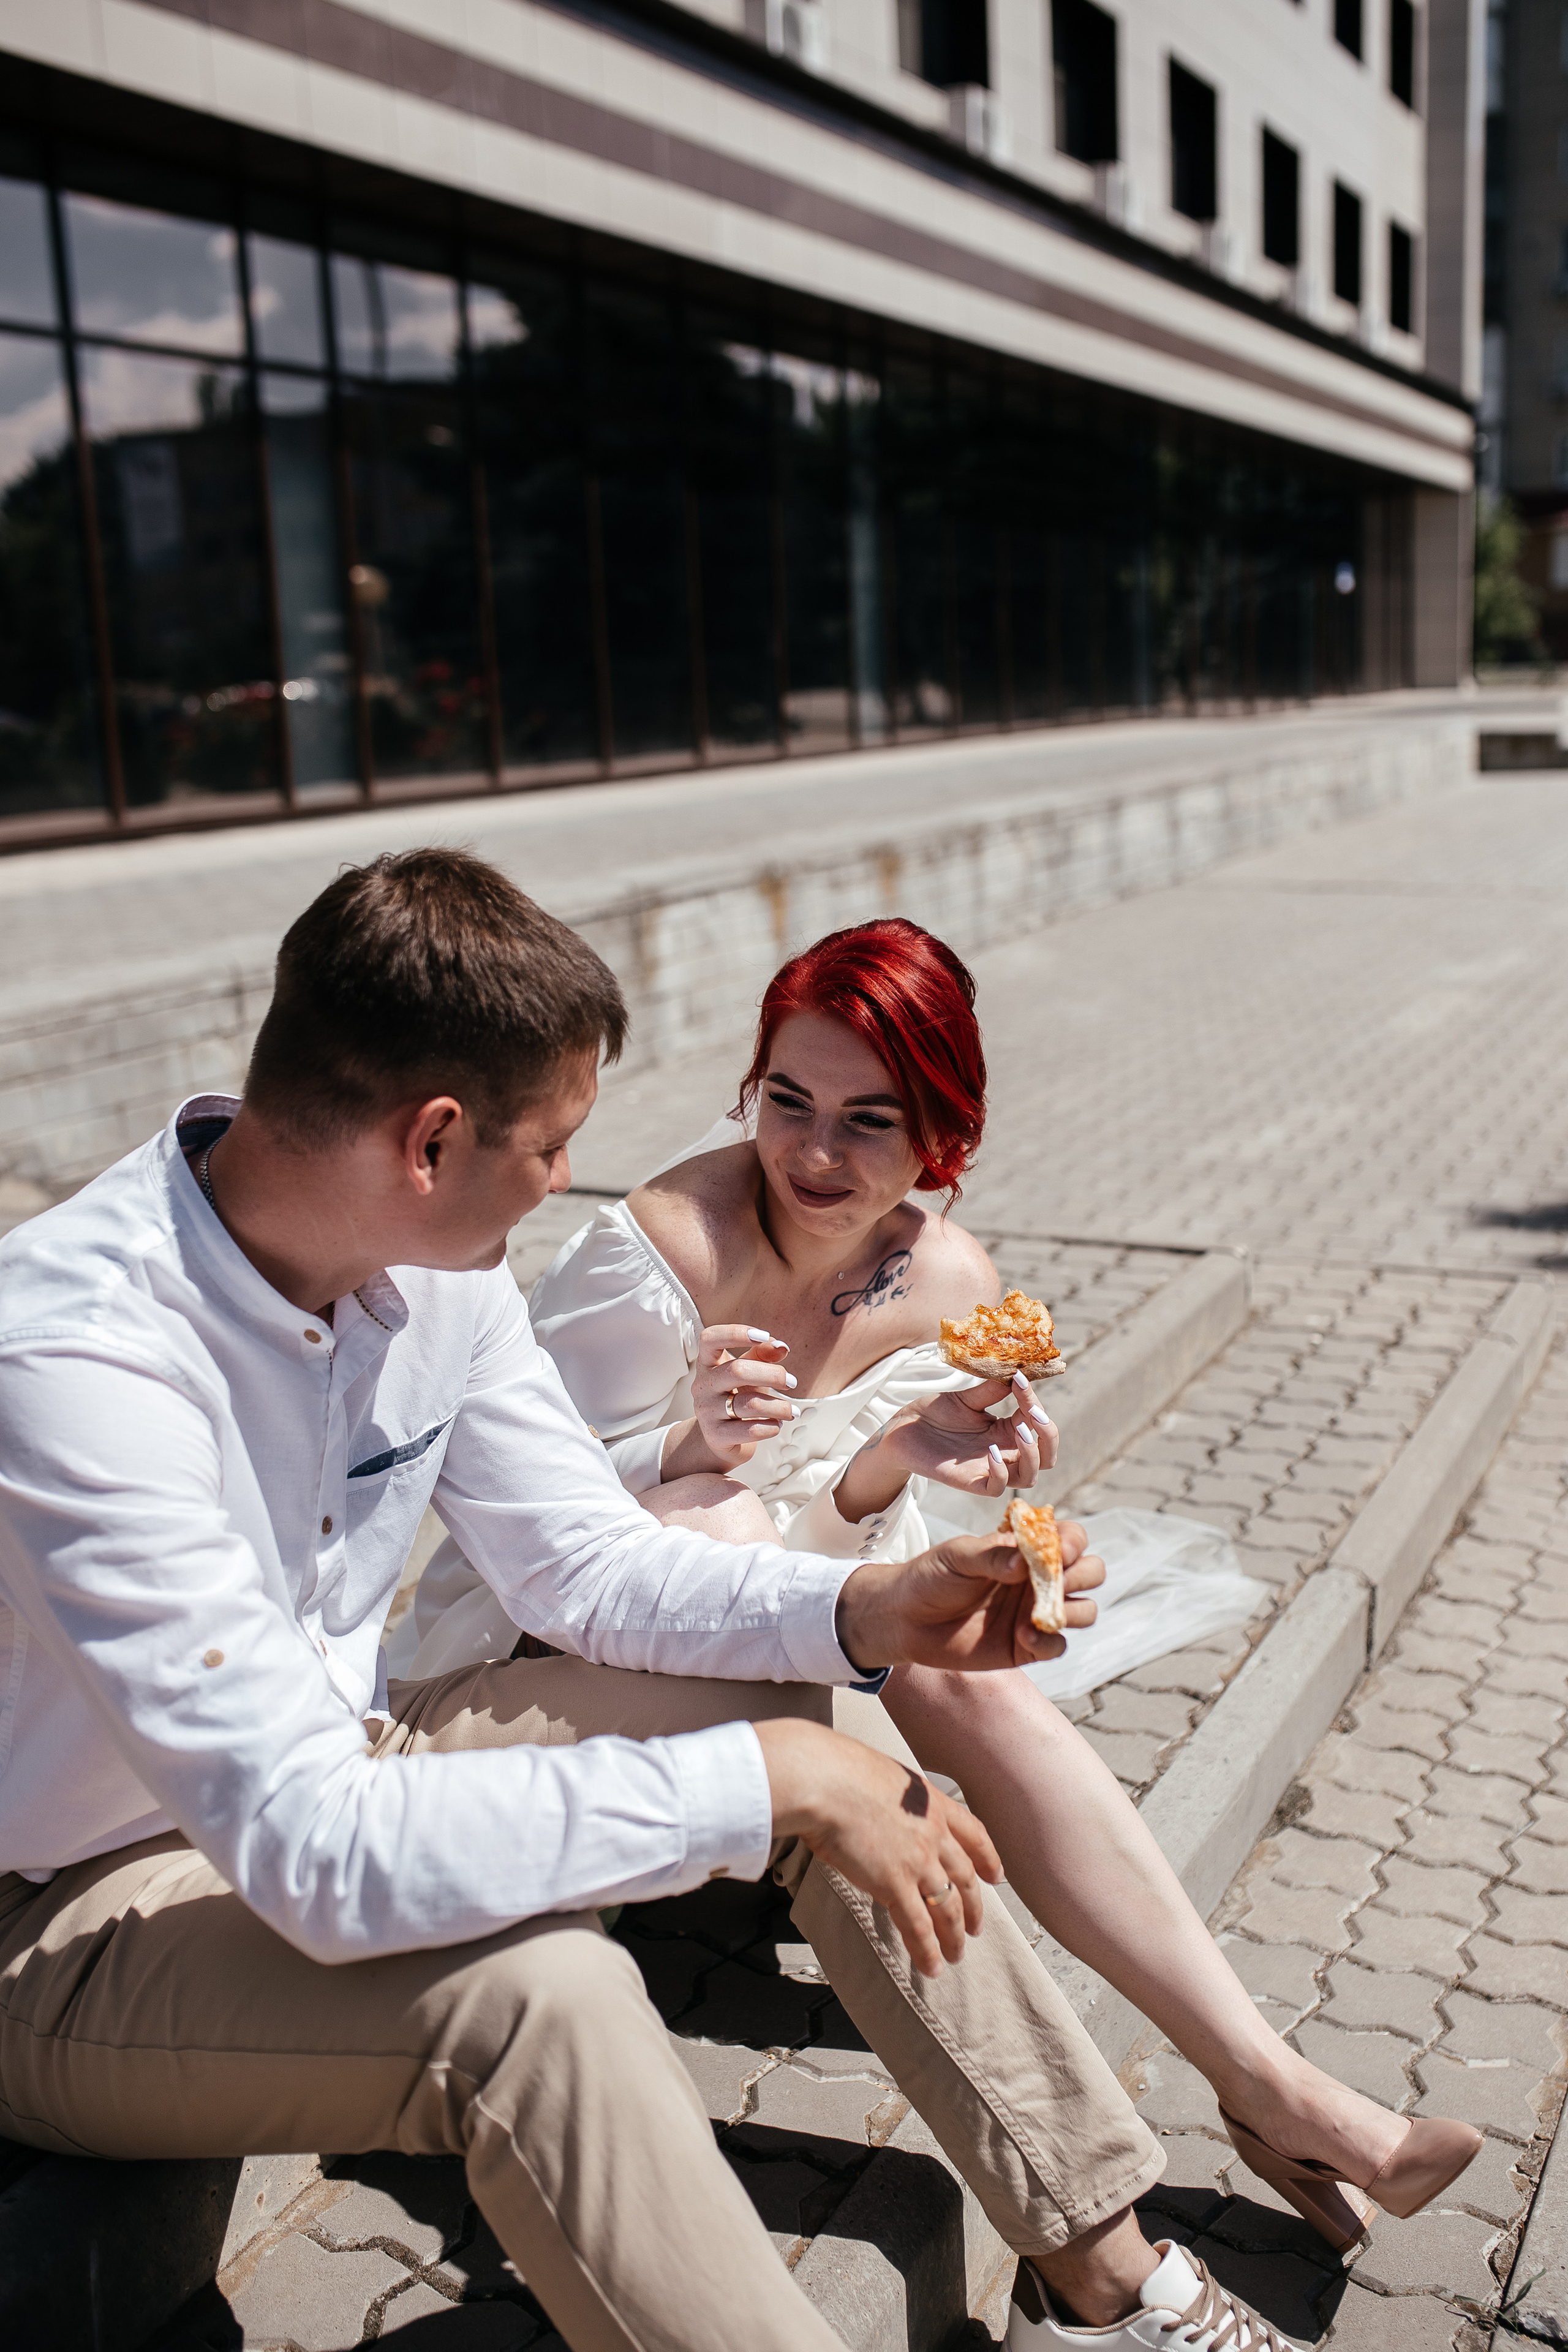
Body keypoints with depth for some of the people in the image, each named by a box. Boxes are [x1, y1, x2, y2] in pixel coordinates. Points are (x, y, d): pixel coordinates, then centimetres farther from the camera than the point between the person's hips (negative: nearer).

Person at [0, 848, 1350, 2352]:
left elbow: (584, 1563, 2)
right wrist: (768, 1782, -34)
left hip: (317, 1770, 8)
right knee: (538, 1991, -35)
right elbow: (315, 1856, -38)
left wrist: (864, 1611, -12)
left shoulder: (432, 1264, -9)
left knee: (789, 1710, -3)